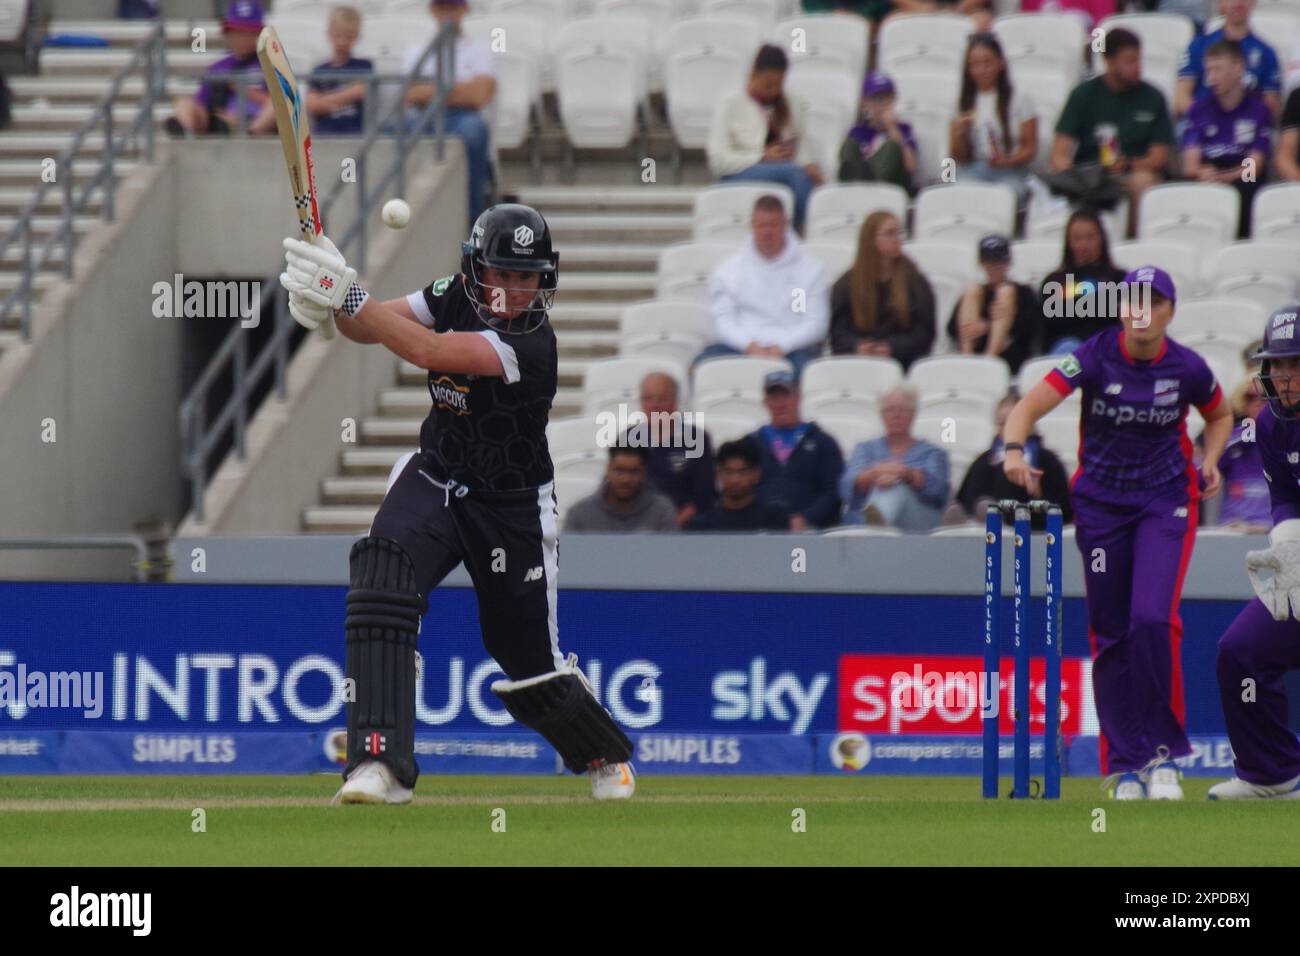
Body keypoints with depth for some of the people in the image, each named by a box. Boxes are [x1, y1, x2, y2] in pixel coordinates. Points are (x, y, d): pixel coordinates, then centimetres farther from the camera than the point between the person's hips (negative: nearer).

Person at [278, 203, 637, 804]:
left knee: (530, 660, 5)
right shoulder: (454, 298, -7)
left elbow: (427, 351, -37)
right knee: (381, 572, -26)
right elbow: (370, 327, -13)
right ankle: (381, 767, -29)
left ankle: (606, 757, 40)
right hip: (435, 479, 4)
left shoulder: (533, 344, -26)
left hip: (512, 506, -4)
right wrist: (335, 300, -35)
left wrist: (348, 298, -41)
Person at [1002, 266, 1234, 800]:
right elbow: (1030, 406, -24)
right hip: (1101, 504, 1)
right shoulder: (1096, 357, -13)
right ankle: (1126, 765, 13)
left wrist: (1211, 459, -4)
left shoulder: (1187, 369, -7)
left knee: (1153, 619, -19)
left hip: (1166, 500, -1)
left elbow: (1220, 415, 15)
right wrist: (1014, 449, -43)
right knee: (1111, 634, 2)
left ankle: (1163, 752, -4)